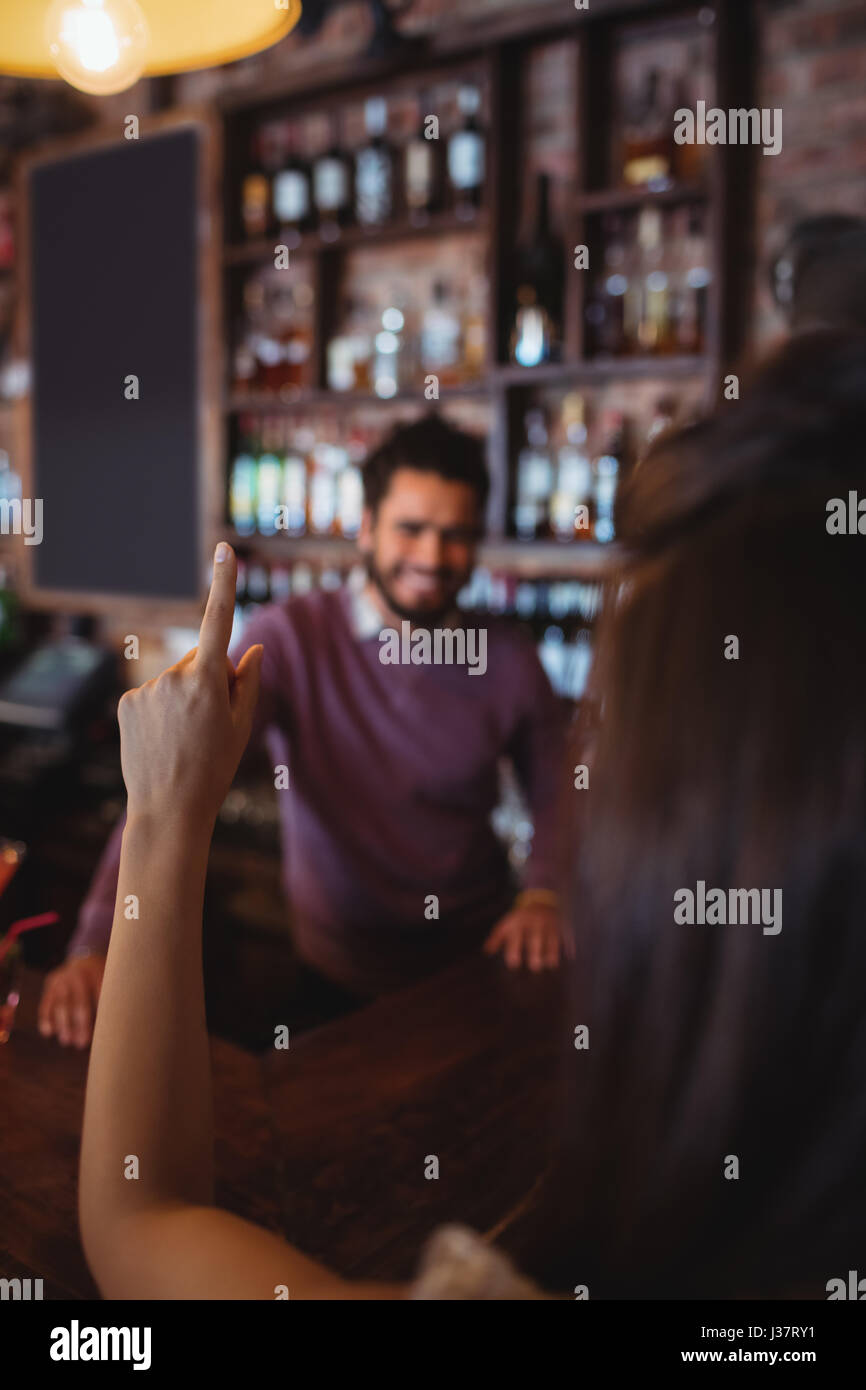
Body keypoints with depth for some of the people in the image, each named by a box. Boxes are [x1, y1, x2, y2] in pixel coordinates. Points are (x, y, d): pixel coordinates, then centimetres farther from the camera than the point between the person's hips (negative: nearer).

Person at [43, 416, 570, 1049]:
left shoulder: (509, 656, -2)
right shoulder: (290, 638, -11)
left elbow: (560, 788, 7)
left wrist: (544, 893, -13)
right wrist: (98, 944, -31)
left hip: (478, 968, 2)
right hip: (340, 981, -1)